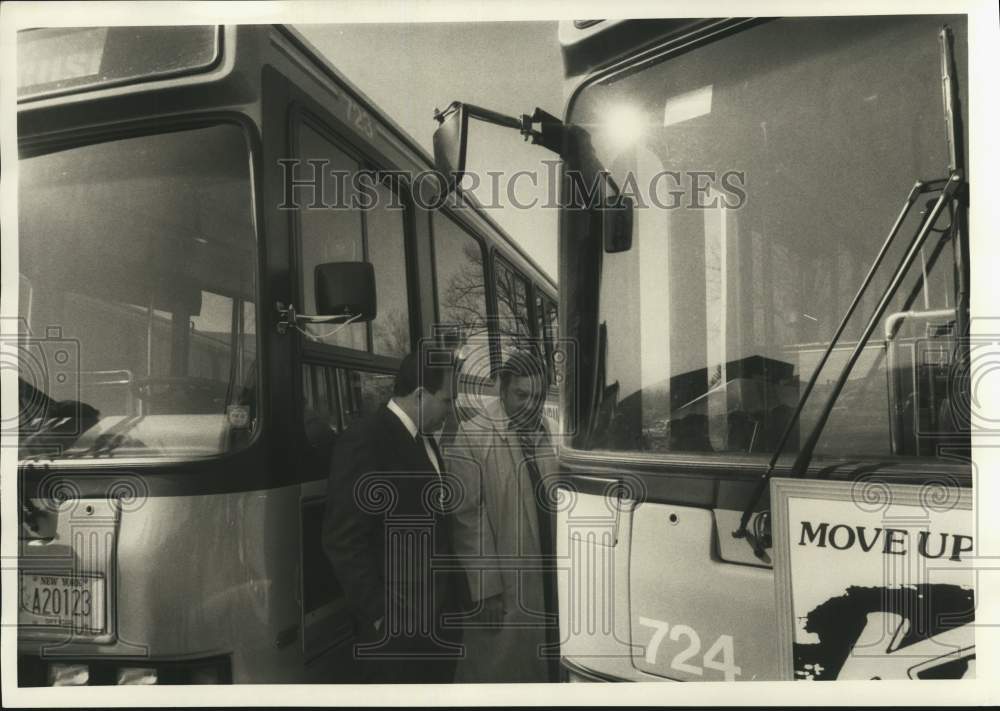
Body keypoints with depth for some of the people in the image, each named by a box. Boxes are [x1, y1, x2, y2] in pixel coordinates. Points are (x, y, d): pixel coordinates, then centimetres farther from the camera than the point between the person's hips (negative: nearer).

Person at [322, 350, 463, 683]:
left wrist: (449, 596, 11)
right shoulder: (365, 441, -18)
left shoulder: (424, 440, 10)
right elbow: (343, 541, -20)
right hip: (396, 621, -8)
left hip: (437, 614, 8)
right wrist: (380, 614, -17)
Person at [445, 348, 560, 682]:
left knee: (547, 665, 18)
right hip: (503, 588, -5)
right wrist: (486, 589, -13)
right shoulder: (472, 438, -14)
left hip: (550, 580, 5)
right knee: (500, 669, 9)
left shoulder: (549, 432, 3)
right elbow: (468, 521, -14)